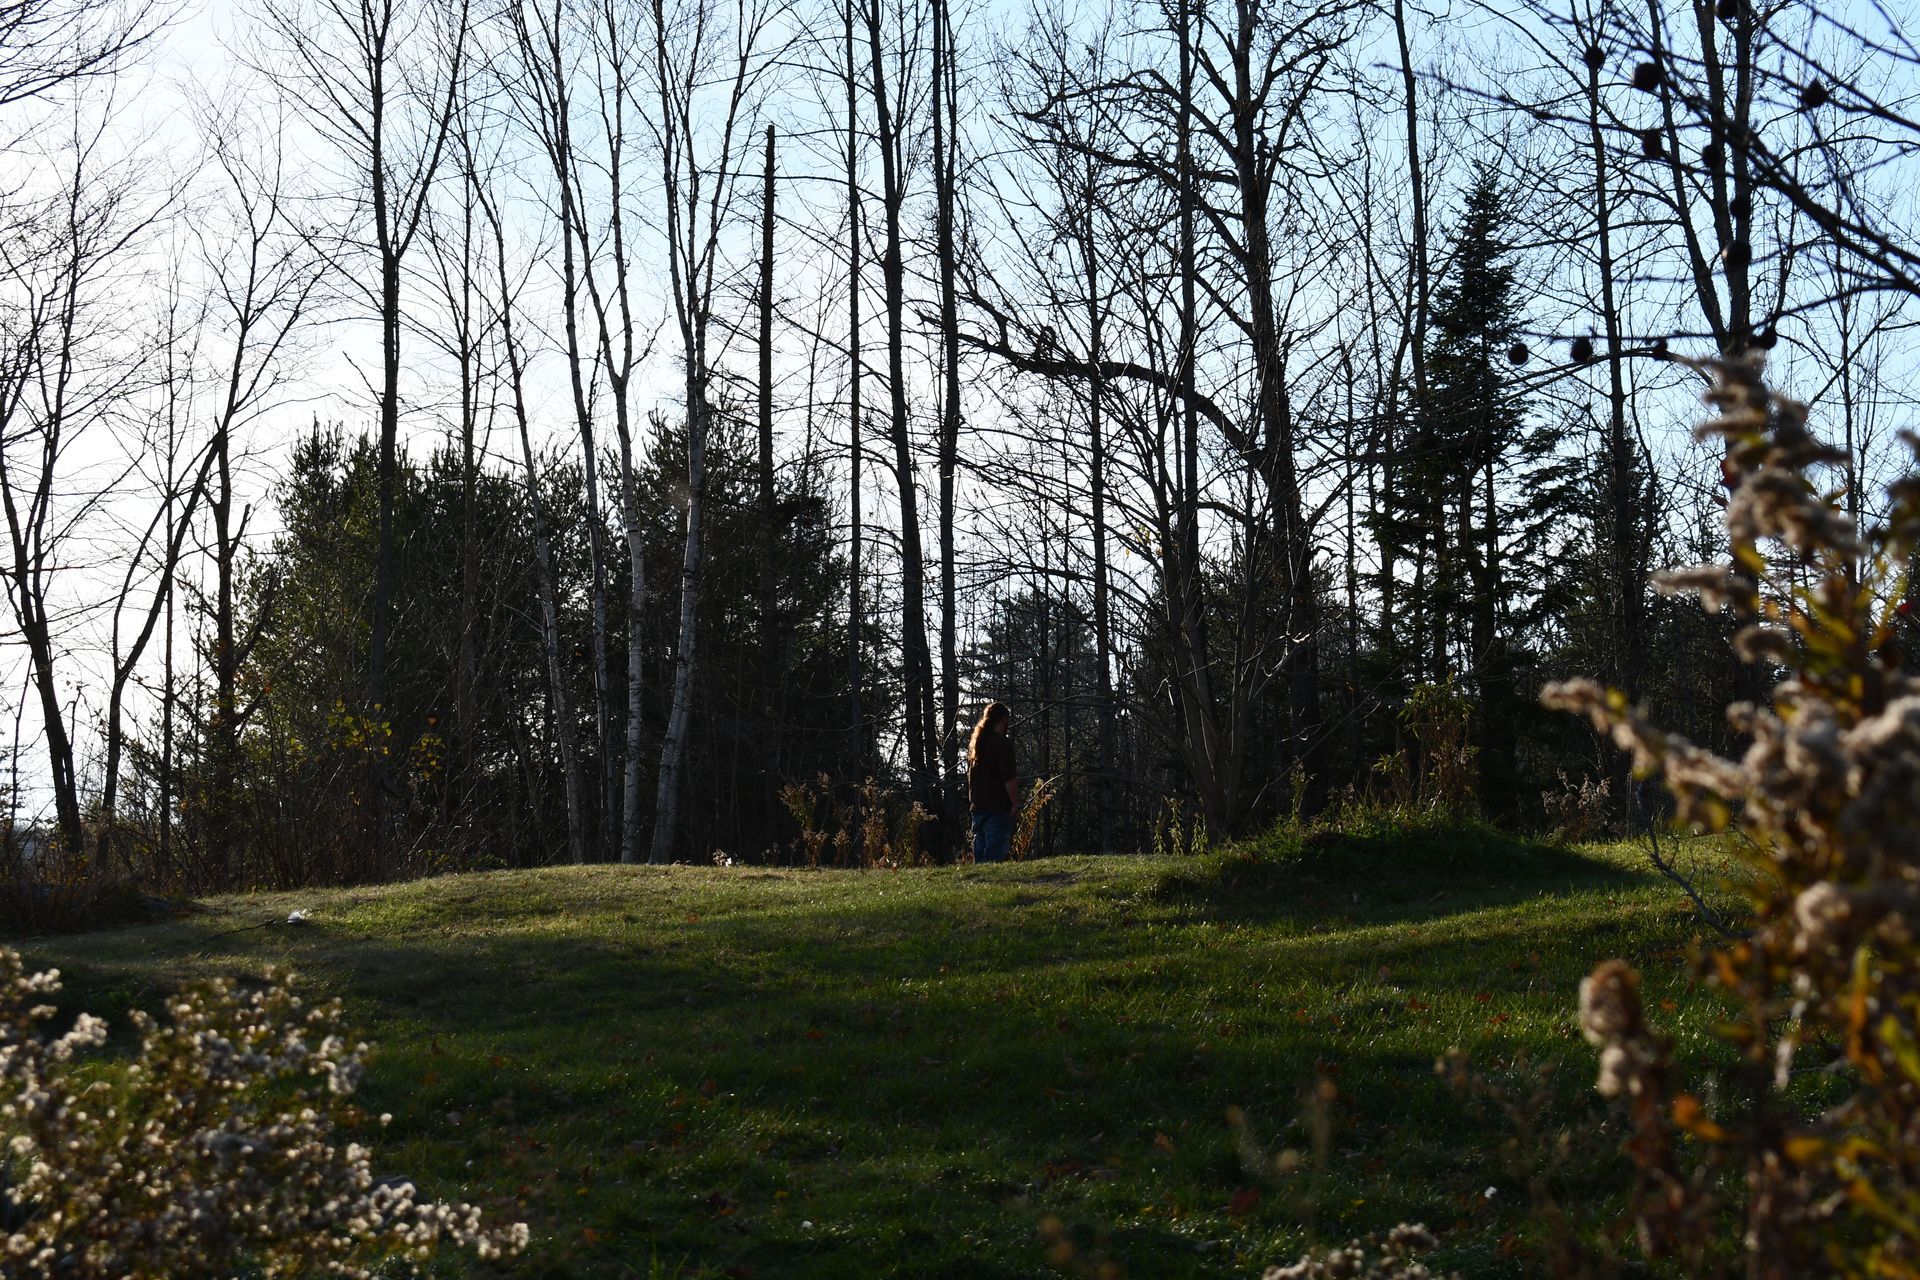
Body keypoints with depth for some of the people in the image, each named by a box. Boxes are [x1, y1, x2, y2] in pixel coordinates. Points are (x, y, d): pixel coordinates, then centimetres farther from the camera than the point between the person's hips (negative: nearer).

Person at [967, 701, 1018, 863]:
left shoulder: (974, 742, 13)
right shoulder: (1003, 743, -12)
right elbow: (1009, 778, -17)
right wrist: (1015, 803, -8)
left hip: (977, 807, 8)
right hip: (998, 808, -8)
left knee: (980, 855, 11)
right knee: (995, 857, -9)